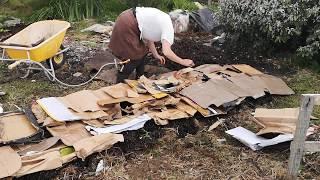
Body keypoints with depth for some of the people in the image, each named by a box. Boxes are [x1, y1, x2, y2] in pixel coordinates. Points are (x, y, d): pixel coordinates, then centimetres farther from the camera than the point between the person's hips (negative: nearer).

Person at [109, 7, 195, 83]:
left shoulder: (163, 20, 13)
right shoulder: (168, 26, -13)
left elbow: (149, 37, 19)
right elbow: (166, 52, -24)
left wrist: (156, 55, 20)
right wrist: (183, 62, -12)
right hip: (127, 26, -9)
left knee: (142, 52, 19)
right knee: (134, 58, 1)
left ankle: (140, 79, 33)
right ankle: (120, 83, 13)